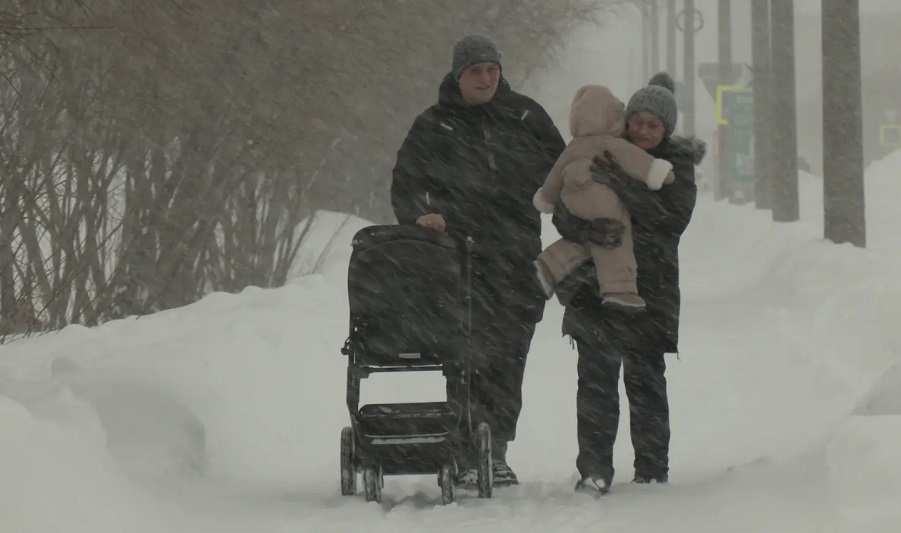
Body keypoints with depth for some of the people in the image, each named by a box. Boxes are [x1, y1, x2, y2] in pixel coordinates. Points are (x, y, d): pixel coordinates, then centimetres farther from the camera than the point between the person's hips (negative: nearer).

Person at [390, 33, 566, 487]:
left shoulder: (525, 117, 10)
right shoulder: (434, 127, 5)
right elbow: (405, 184, 4)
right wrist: (420, 215, -16)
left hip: (519, 261, 3)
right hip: (463, 259, -3)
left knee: (508, 356, 4)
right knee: (471, 355, -11)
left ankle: (496, 452, 12)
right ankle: (466, 454, -10)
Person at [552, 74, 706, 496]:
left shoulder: (677, 165, 3)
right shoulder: (602, 153, 10)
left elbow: (673, 218, -14)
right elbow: (562, 210, 6)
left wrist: (619, 184, -22)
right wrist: (582, 228, -17)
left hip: (650, 288, -2)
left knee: (645, 382, 0)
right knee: (595, 382, -2)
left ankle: (652, 472, 9)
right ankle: (594, 471, 1)